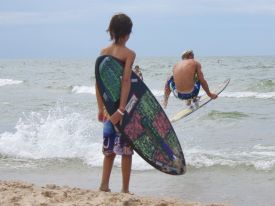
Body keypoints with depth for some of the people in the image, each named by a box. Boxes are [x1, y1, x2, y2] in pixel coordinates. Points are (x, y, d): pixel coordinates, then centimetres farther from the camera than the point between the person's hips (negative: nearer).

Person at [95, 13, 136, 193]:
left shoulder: (104, 52, 5)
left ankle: (104, 185, 15)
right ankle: (125, 190, 8)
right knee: (126, 149, 4)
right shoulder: (129, 54, -11)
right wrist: (122, 109, -24)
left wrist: (101, 108, 11)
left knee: (110, 148, 17)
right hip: (123, 105, -5)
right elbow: (126, 81, -21)